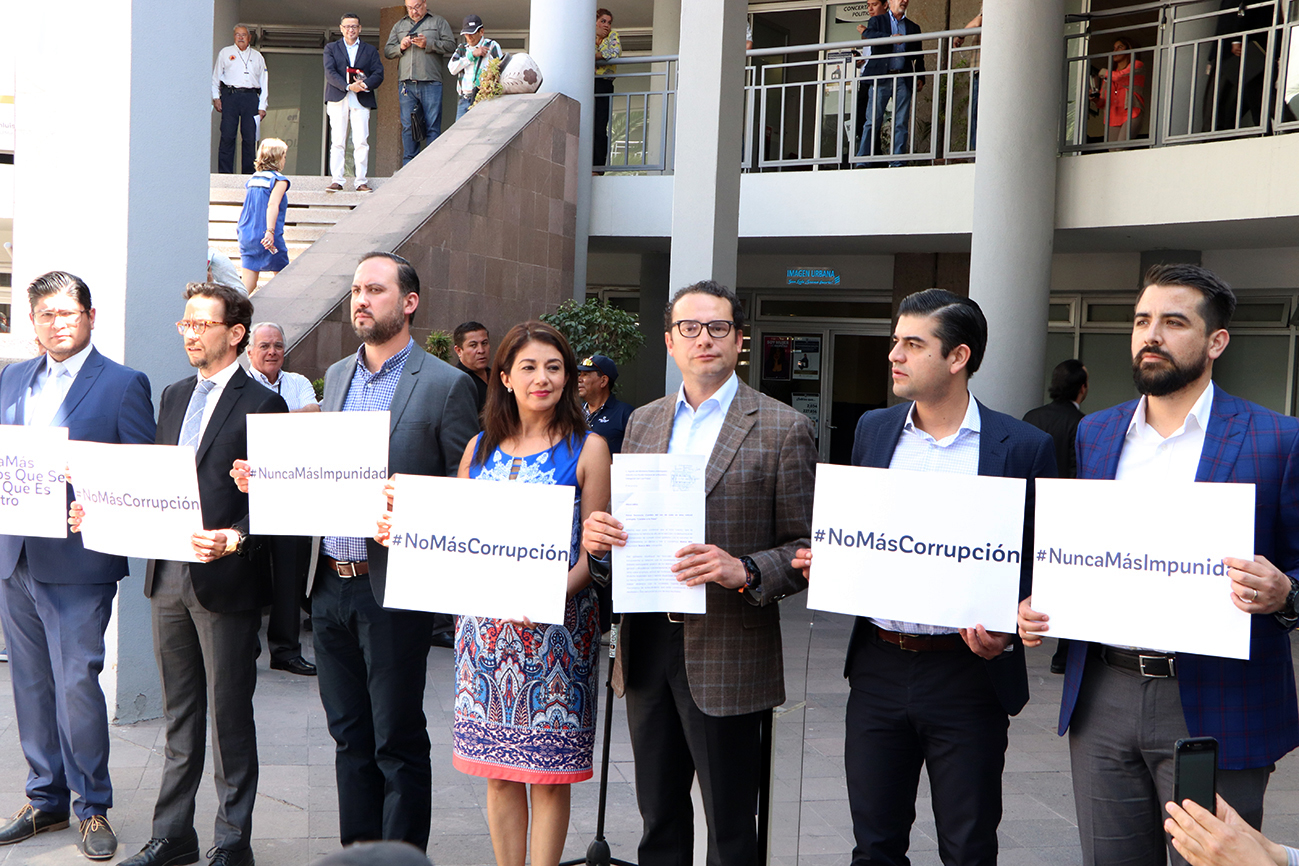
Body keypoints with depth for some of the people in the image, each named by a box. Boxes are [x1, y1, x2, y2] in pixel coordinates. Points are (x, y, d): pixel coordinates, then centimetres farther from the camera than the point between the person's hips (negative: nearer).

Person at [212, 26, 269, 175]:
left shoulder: (257, 56, 18)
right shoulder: (225, 53, 15)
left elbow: (264, 82, 16)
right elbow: (215, 77, 17)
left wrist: (262, 106, 7)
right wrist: (216, 97, 5)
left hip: (251, 97, 1)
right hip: (230, 96, -1)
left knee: (250, 138, -4)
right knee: (227, 136, -8)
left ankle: (248, 174, 0)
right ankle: (225, 173, -6)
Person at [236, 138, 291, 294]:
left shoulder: (252, 179, 13)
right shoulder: (279, 180, -6)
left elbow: (245, 208, 16)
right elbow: (272, 205, -21)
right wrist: (270, 231, -29)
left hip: (246, 237, 6)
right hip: (270, 239, -6)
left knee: (248, 284, 4)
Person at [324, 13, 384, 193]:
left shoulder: (370, 50, 17)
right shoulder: (331, 48, 14)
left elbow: (378, 74, 4)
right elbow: (330, 72, 0)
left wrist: (365, 84, -15)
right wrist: (348, 86, -15)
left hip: (362, 100, 0)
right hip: (338, 99, 0)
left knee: (361, 141, -7)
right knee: (337, 141, -4)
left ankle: (361, 181, -5)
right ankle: (337, 180, -2)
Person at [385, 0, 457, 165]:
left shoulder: (438, 22, 12)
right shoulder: (399, 26, 21)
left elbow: (451, 45, 0)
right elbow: (387, 51, 18)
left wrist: (428, 44, -11)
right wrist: (401, 47, -1)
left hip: (430, 83, -3)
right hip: (406, 83, 3)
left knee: (432, 126, -5)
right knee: (408, 126, 2)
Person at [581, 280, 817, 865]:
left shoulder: (783, 428, -5)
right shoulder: (642, 422, 11)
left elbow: (807, 547, -7)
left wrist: (745, 571, -25)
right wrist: (597, 537, -6)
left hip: (725, 655, -5)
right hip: (646, 645, 5)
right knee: (658, 816, 18)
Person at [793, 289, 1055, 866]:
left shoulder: (1023, 447, -5)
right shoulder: (873, 430, 7)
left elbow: (1041, 564, -2)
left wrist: (1007, 632, -17)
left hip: (968, 674, -3)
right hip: (879, 668, 3)